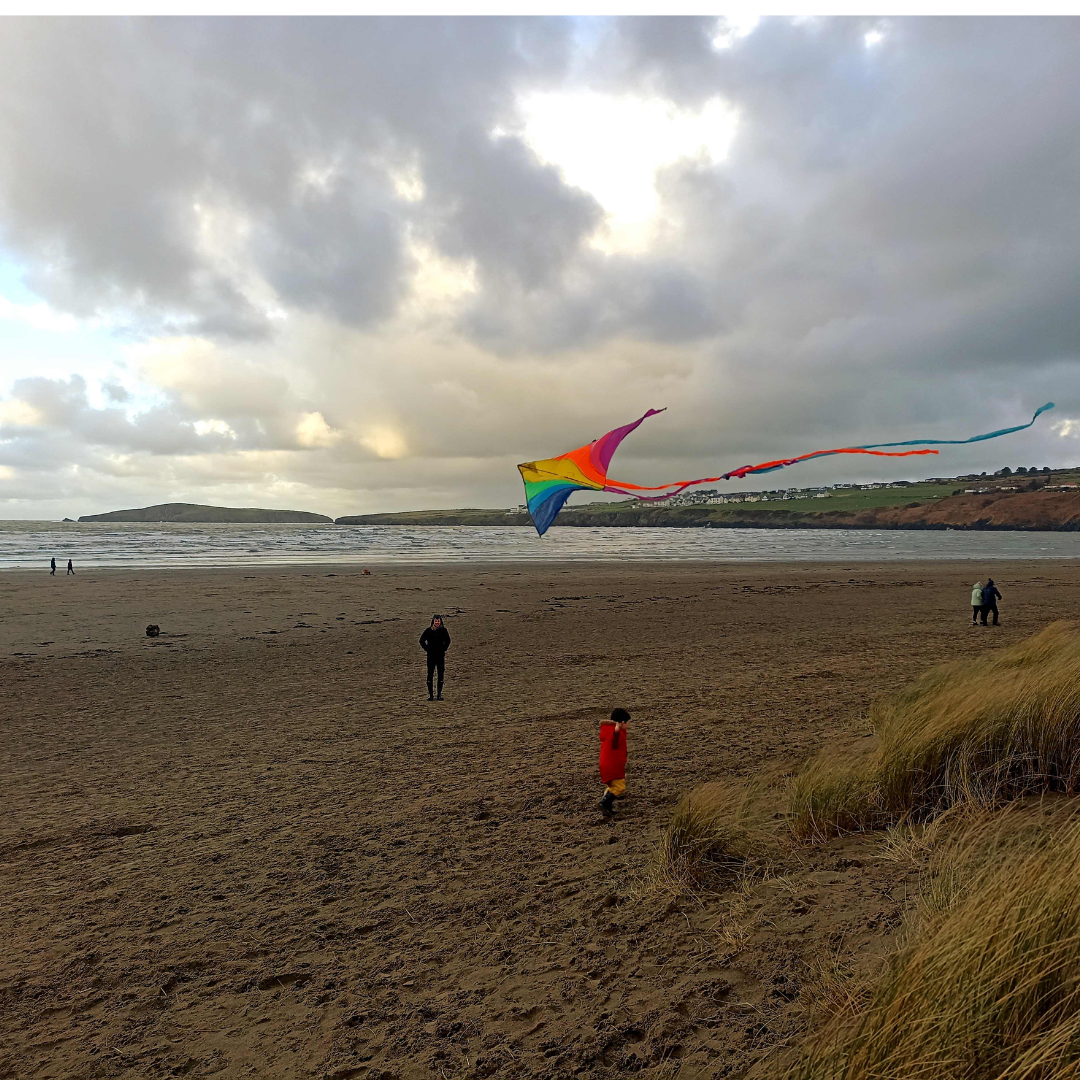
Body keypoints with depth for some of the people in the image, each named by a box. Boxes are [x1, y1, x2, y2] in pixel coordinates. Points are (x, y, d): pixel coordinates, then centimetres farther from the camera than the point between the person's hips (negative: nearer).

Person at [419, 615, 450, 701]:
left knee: (440, 675, 4)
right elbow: (421, 640, 10)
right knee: (430, 674, -1)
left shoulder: (444, 630, 0)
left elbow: (448, 641, 14)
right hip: (431, 655, -1)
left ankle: (439, 694, 12)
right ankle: (430, 694, 6)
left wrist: (444, 649, 5)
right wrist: (426, 649, 3)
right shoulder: (428, 630, -2)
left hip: (441, 655, 1)